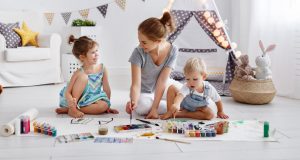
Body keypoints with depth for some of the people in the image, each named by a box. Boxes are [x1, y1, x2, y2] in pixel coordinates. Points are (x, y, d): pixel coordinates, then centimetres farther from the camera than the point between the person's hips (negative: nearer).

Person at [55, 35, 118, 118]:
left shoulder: (102, 68, -11)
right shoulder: (79, 73, -22)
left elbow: (106, 89, -3)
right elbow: (67, 92, -24)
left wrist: (108, 106, 1)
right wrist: (71, 103, -44)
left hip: (90, 101, 5)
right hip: (75, 100, -5)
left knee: (104, 105, -28)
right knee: (83, 77, -27)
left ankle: (66, 109, -17)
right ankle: (72, 109, -21)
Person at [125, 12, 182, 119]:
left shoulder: (172, 51, -23)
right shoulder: (139, 53, -28)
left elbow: (162, 81, -25)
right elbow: (136, 84, -29)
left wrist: (154, 108, -31)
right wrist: (133, 102, -50)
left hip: (163, 87, 2)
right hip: (144, 91, -2)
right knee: (142, 106, -35)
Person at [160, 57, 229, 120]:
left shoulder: (209, 89, -30)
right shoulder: (186, 87, -37)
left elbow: (218, 100, -13)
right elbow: (180, 95, -59)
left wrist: (220, 112, 0)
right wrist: (176, 104, -79)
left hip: (198, 108, 2)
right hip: (183, 105, -2)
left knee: (210, 114, -30)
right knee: (172, 88, -22)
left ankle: (180, 114, -24)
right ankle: (170, 112, -16)